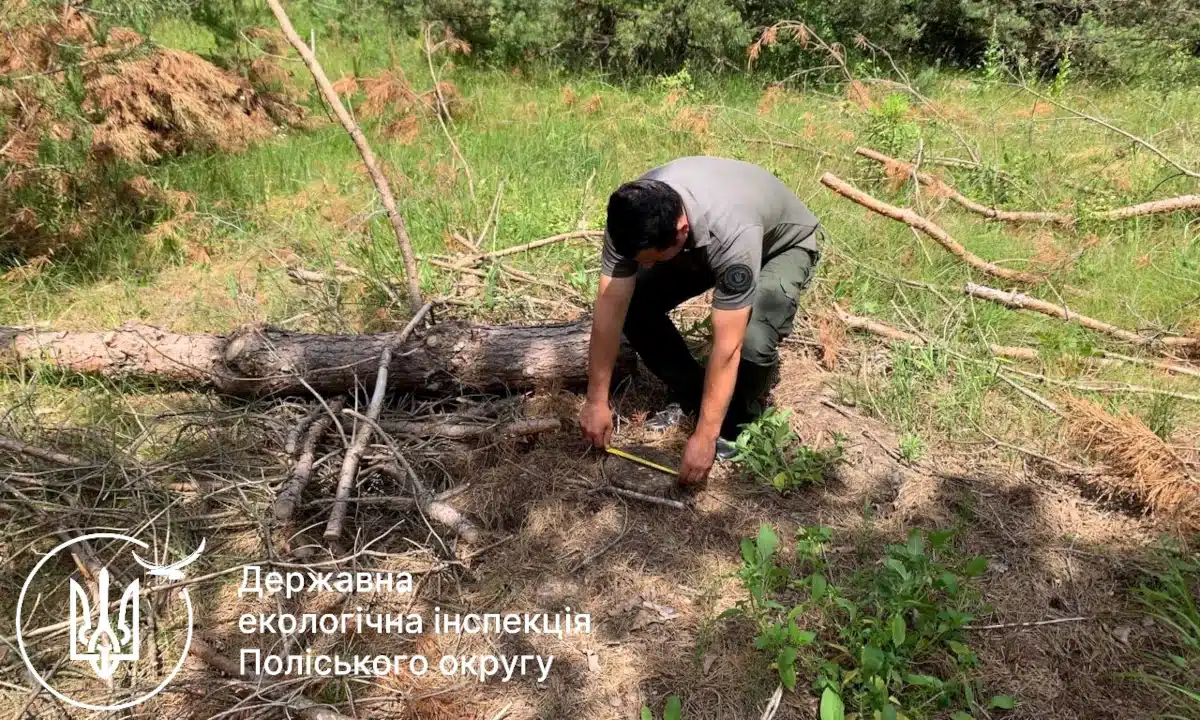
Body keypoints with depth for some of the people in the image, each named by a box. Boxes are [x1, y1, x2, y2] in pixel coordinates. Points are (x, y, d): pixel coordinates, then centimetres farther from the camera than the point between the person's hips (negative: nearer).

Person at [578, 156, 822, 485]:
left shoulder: (731, 233, -45)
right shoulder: (632, 218, -31)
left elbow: (727, 347, -40)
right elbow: (610, 307, -25)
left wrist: (704, 437, -36)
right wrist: (596, 401, -22)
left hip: (783, 244, -5)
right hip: (700, 243, 5)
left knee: (752, 342, -32)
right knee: (634, 305, -16)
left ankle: (739, 422, 1)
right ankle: (688, 395, 7)